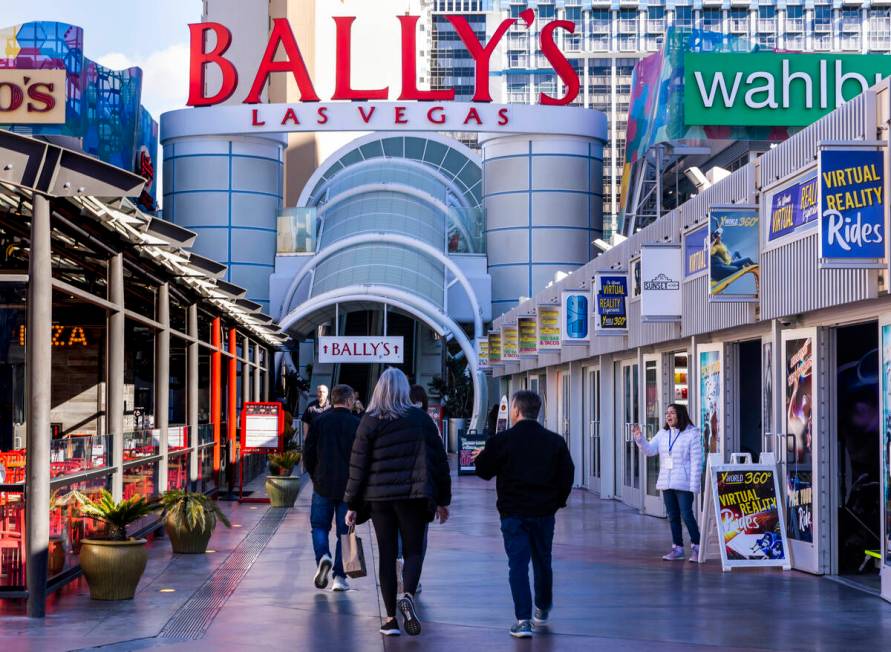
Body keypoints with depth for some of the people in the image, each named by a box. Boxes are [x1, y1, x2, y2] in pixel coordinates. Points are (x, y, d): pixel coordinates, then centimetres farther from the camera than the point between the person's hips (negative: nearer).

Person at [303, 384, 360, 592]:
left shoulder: (319, 421, 0)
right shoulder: (356, 424, -5)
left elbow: (308, 453, 1)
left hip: (323, 484, 1)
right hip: (348, 487, -1)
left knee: (319, 526, 14)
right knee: (344, 530, 7)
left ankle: (323, 556, -13)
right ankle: (340, 577, 4)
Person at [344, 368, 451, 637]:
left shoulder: (370, 422, 0)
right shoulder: (421, 419, 2)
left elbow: (358, 466, -1)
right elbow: (439, 460, 5)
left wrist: (352, 505, 4)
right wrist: (442, 499, 13)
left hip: (379, 496, 1)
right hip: (414, 495, 0)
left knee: (386, 555, 8)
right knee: (414, 550, 9)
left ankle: (391, 618, 8)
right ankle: (408, 596, -18)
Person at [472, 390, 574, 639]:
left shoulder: (501, 440, -9)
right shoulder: (555, 441, 0)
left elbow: (484, 471, 0)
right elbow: (567, 474, 3)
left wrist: (481, 457, 22)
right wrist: (558, 501, 17)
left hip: (513, 513, -3)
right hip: (544, 512, 3)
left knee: (518, 565, -2)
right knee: (543, 562, 19)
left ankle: (523, 619, -12)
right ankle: (543, 610, 37)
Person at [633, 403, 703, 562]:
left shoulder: (692, 433, -6)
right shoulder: (663, 433, 11)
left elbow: (696, 461, -9)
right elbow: (649, 450, 4)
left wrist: (694, 486, -13)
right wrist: (639, 439, -14)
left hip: (683, 483, -6)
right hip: (666, 483, 6)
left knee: (686, 515, -9)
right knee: (673, 517, 11)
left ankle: (696, 546, 2)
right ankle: (677, 548, 19)